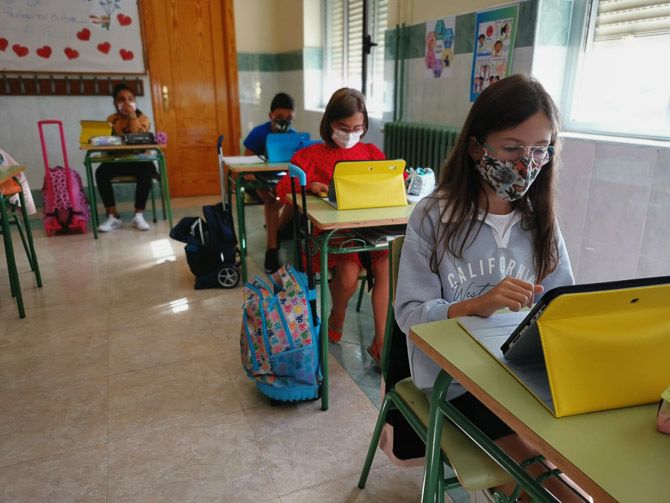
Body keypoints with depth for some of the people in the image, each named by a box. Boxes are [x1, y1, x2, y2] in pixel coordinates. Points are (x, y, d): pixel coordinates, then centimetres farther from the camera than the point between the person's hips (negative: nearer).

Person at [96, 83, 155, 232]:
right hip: (117, 161, 2)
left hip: (138, 160, -2)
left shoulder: (143, 118, 1)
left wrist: (132, 115, -17)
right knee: (101, 172, -28)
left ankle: (139, 215, -26)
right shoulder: (112, 119, 9)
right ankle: (113, 217, -20)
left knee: (147, 170, -36)